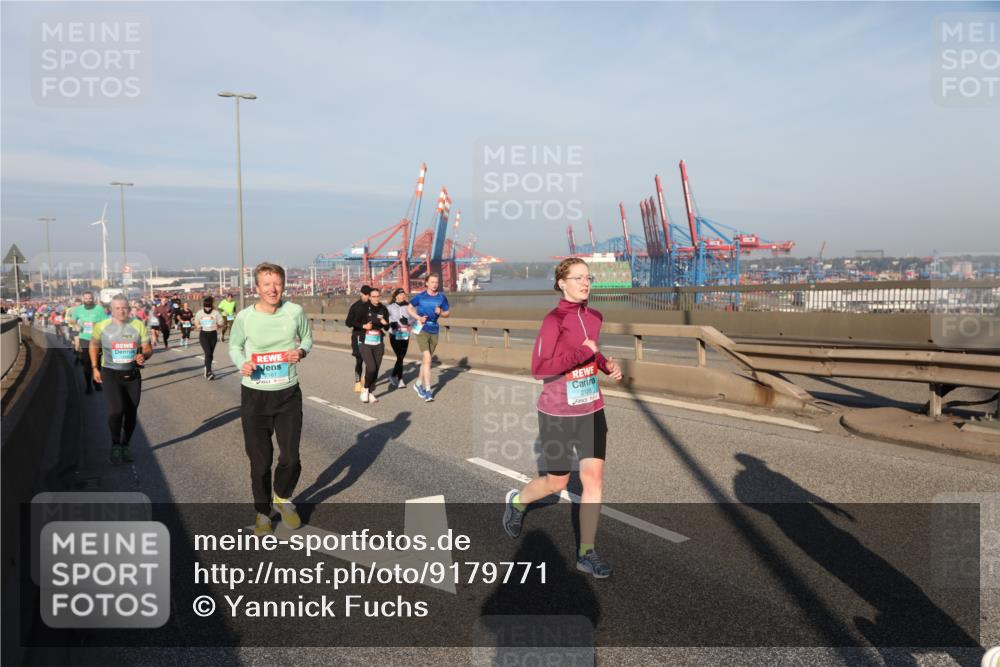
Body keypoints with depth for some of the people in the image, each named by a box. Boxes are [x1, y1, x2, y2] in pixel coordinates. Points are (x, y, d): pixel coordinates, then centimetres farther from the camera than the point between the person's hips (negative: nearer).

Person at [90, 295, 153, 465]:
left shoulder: (138, 325, -4)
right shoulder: (102, 327, -4)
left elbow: (148, 348, 1)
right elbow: (94, 347, 13)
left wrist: (144, 356, -22)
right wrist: (95, 368, 7)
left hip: (133, 375, 2)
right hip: (111, 374, -2)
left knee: (131, 414, 10)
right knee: (116, 410, -19)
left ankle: (124, 447, 29)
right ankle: (115, 446, 1)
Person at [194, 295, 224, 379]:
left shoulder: (216, 313, -7)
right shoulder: (199, 313, 1)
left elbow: (222, 323, 0)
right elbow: (196, 322, 16)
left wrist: (218, 326, -17)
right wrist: (198, 326, -4)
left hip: (213, 334, 1)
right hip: (203, 334, -1)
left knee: (211, 354, 11)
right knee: (208, 353, -16)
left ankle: (207, 370, 29)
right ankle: (209, 372, -21)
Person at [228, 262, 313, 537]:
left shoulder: (295, 311, -8)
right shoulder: (244, 317, -11)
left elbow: (307, 338, 9)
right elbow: (234, 346, 5)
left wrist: (301, 351, -13)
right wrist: (242, 364, -15)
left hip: (288, 394, 1)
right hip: (254, 396, -1)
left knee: (290, 458, 4)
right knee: (260, 461, 7)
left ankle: (282, 498, 36)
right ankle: (263, 512, 32)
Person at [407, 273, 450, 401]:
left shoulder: (442, 297, 3)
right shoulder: (420, 296, -3)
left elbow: (447, 313, 10)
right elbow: (409, 308, 8)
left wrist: (441, 313, -13)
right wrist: (418, 317, -9)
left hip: (434, 331, 4)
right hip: (422, 330, -4)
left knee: (425, 360, 15)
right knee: (427, 359, -13)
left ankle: (418, 384, 35)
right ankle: (428, 390, -10)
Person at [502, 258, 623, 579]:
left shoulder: (594, 317, 3)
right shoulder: (554, 320, -18)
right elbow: (539, 368, -26)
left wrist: (608, 365, 3)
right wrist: (584, 352, -26)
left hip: (591, 410, 6)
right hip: (558, 413, -5)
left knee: (594, 478, 1)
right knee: (557, 482, 10)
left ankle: (586, 553, 14)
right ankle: (517, 501, 42)